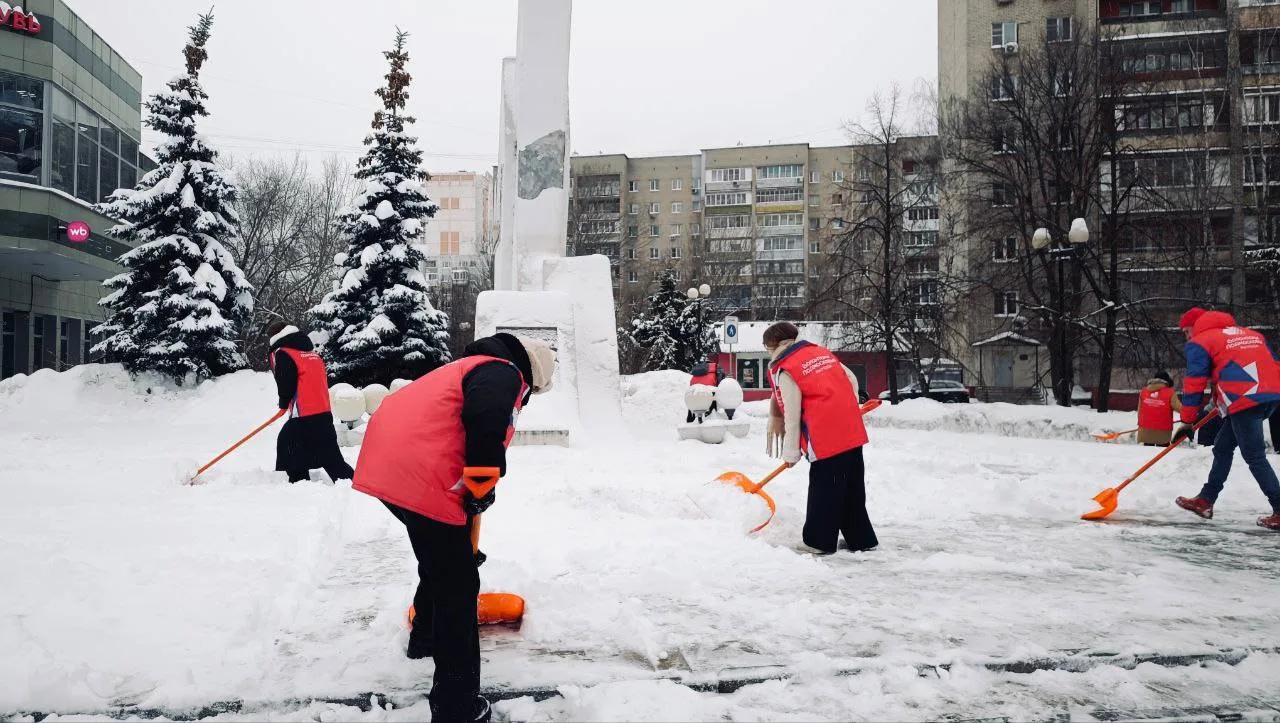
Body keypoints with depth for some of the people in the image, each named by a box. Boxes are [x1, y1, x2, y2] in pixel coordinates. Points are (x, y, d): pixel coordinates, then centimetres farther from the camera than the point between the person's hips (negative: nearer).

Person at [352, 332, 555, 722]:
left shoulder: (476, 367, 30)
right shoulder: (504, 373, 1)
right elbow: (485, 420, -23)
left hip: (388, 465, 10)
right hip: (420, 477, -10)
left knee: (440, 560, 31)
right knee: (458, 585, -1)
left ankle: (426, 636, 53)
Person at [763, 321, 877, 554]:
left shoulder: (784, 370, -7)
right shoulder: (821, 352, 15)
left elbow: (792, 416, -7)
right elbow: (852, 380, 19)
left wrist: (791, 453, 2)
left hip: (826, 437, -7)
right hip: (852, 432, 7)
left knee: (823, 490, 3)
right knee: (853, 488, 15)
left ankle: (819, 542, 12)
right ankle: (861, 538, 22)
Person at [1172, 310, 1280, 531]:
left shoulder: (1199, 342, 5)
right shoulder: (1250, 333, 26)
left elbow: (1194, 383, 1)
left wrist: (1187, 421, 6)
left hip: (1244, 400, -8)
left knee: (1254, 457, -2)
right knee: (1223, 447, 17)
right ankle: (1205, 501, 23)